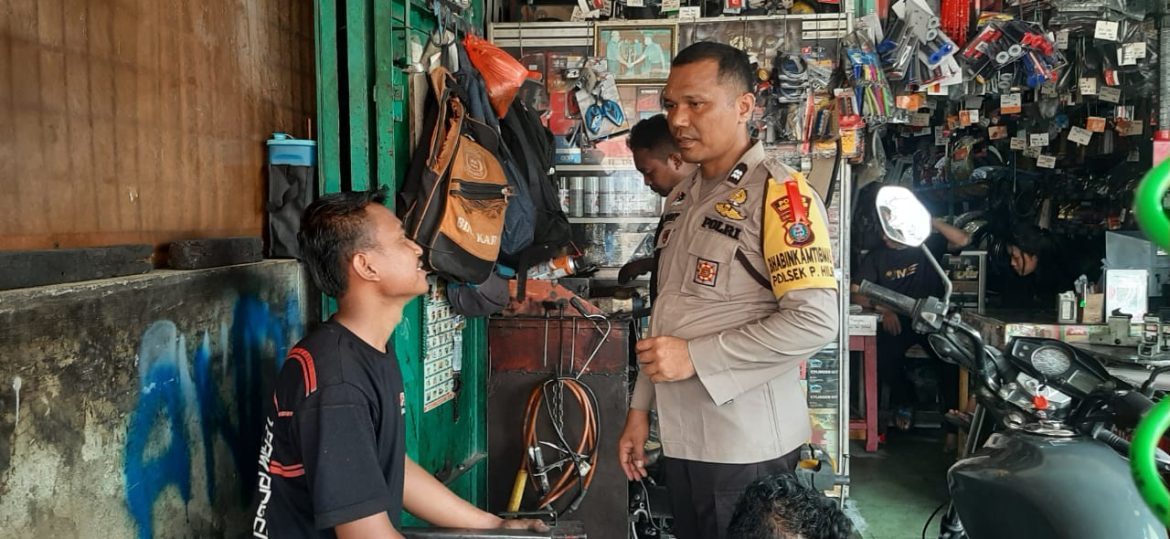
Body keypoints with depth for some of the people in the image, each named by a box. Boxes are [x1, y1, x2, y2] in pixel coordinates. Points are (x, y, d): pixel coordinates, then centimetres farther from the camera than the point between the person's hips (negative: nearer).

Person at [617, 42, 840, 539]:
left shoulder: (781, 194, -13)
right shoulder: (681, 199, 12)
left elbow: (816, 321, -22)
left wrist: (696, 357, -19)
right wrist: (640, 408, 14)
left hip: (746, 444, -7)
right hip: (679, 437, 7)